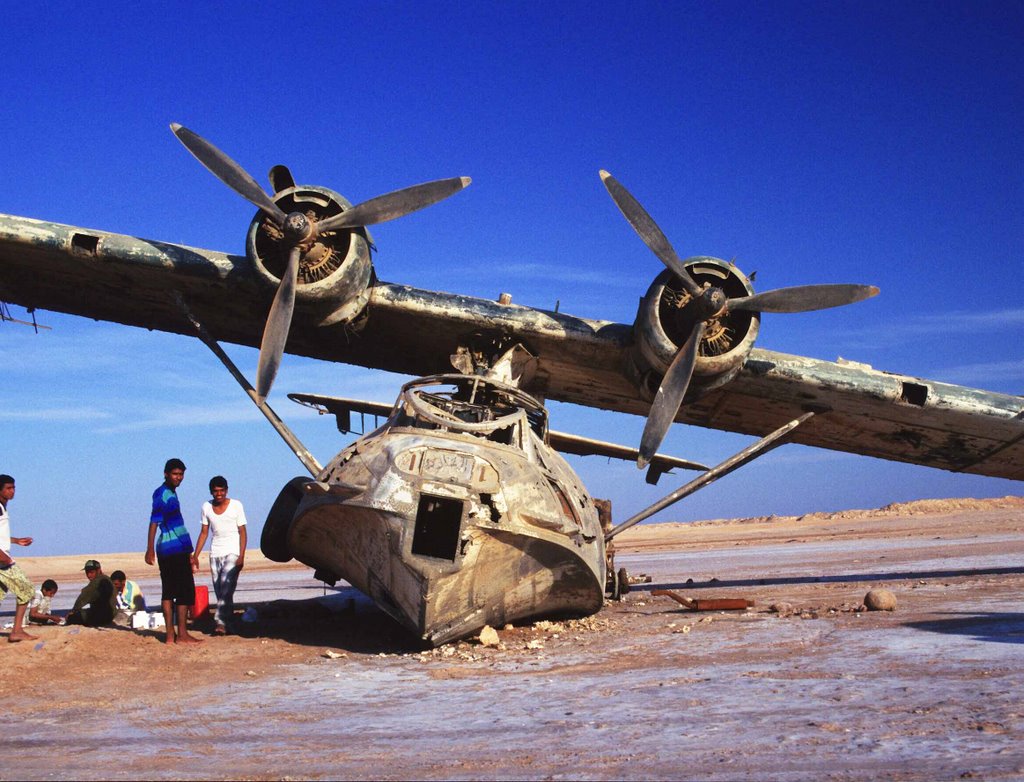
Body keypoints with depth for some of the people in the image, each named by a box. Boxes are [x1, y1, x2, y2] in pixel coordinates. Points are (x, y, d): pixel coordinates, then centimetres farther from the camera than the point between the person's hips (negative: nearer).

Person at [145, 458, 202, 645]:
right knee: (186, 591, -6)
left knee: (169, 592, 7)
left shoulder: (171, 493, 19)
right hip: (175, 550, -9)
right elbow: (155, 520, -20)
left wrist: (188, 553, 31)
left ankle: (171, 635, 8)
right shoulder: (162, 493, -10)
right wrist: (150, 548, -28)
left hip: (177, 549, 9)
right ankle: (181, 634, -5)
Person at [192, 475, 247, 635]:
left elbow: (242, 532, -4)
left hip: (232, 552, -4)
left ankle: (220, 621, -21)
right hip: (215, 554, 4)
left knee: (226, 587, -18)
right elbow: (204, 532, 12)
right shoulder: (207, 507, 7)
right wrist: (195, 555, 6)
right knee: (219, 591, 2)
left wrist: (241, 556, -14)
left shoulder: (236, 505, -4)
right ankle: (227, 621, 7)